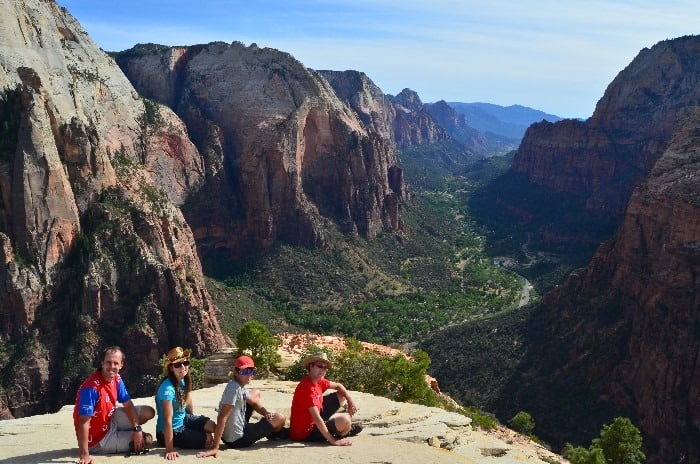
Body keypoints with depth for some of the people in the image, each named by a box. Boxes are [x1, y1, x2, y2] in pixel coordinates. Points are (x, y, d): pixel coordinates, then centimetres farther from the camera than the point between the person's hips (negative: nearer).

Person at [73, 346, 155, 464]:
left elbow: (128, 404, 2)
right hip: (98, 439, -8)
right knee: (147, 440, -4)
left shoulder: (117, 379, -6)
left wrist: (137, 428, -13)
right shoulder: (91, 387, -32)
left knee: (148, 412, 8)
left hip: (110, 422, 8)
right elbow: (83, 422, -34)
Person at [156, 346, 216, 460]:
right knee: (208, 439, -4)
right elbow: (168, 420, -35)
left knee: (212, 426, 5)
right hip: (170, 431, -8)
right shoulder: (168, 388, -34)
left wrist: (193, 416, 23)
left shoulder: (184, 380, -9)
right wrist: (169, 450, -34)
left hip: (183, 420, 8)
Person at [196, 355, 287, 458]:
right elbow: (222, 418, -31)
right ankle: (272, 433, 35)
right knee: (280, 418, -1)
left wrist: (266, 413, -5)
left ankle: (270, 430, 31)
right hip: (237, 440, -9)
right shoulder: (234, 389, -28)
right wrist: (215, 448, -34)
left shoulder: (242, 387, 0)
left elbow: (254, 403, 15)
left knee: (256, 394, 21)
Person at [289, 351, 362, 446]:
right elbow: (317, 418, -33)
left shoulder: (318, 380, 0)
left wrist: (350, 401, 0)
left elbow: (338, 386, 17)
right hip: (305, 433, -10)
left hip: (313, 422, 10)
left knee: (341, 395, 13)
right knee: (345, 419, -27)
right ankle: (340, 435, 7)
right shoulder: (307, 387, -29)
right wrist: (333, 441, -33)